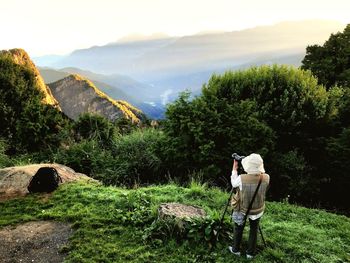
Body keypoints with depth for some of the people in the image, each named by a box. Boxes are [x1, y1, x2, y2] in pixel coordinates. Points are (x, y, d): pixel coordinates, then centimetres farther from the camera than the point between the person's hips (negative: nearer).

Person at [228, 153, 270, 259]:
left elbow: (233, 184, -5)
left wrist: (234, 169, 1)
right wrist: (258, 167, 0)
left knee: (238, 229, 22)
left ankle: (235, 249, 39)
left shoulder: (242, 178, -29)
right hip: (257, 210, 2)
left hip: (242, 210, -2)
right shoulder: (266, 178, -21)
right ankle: (251, 253, 36)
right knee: (254, 230, 23)